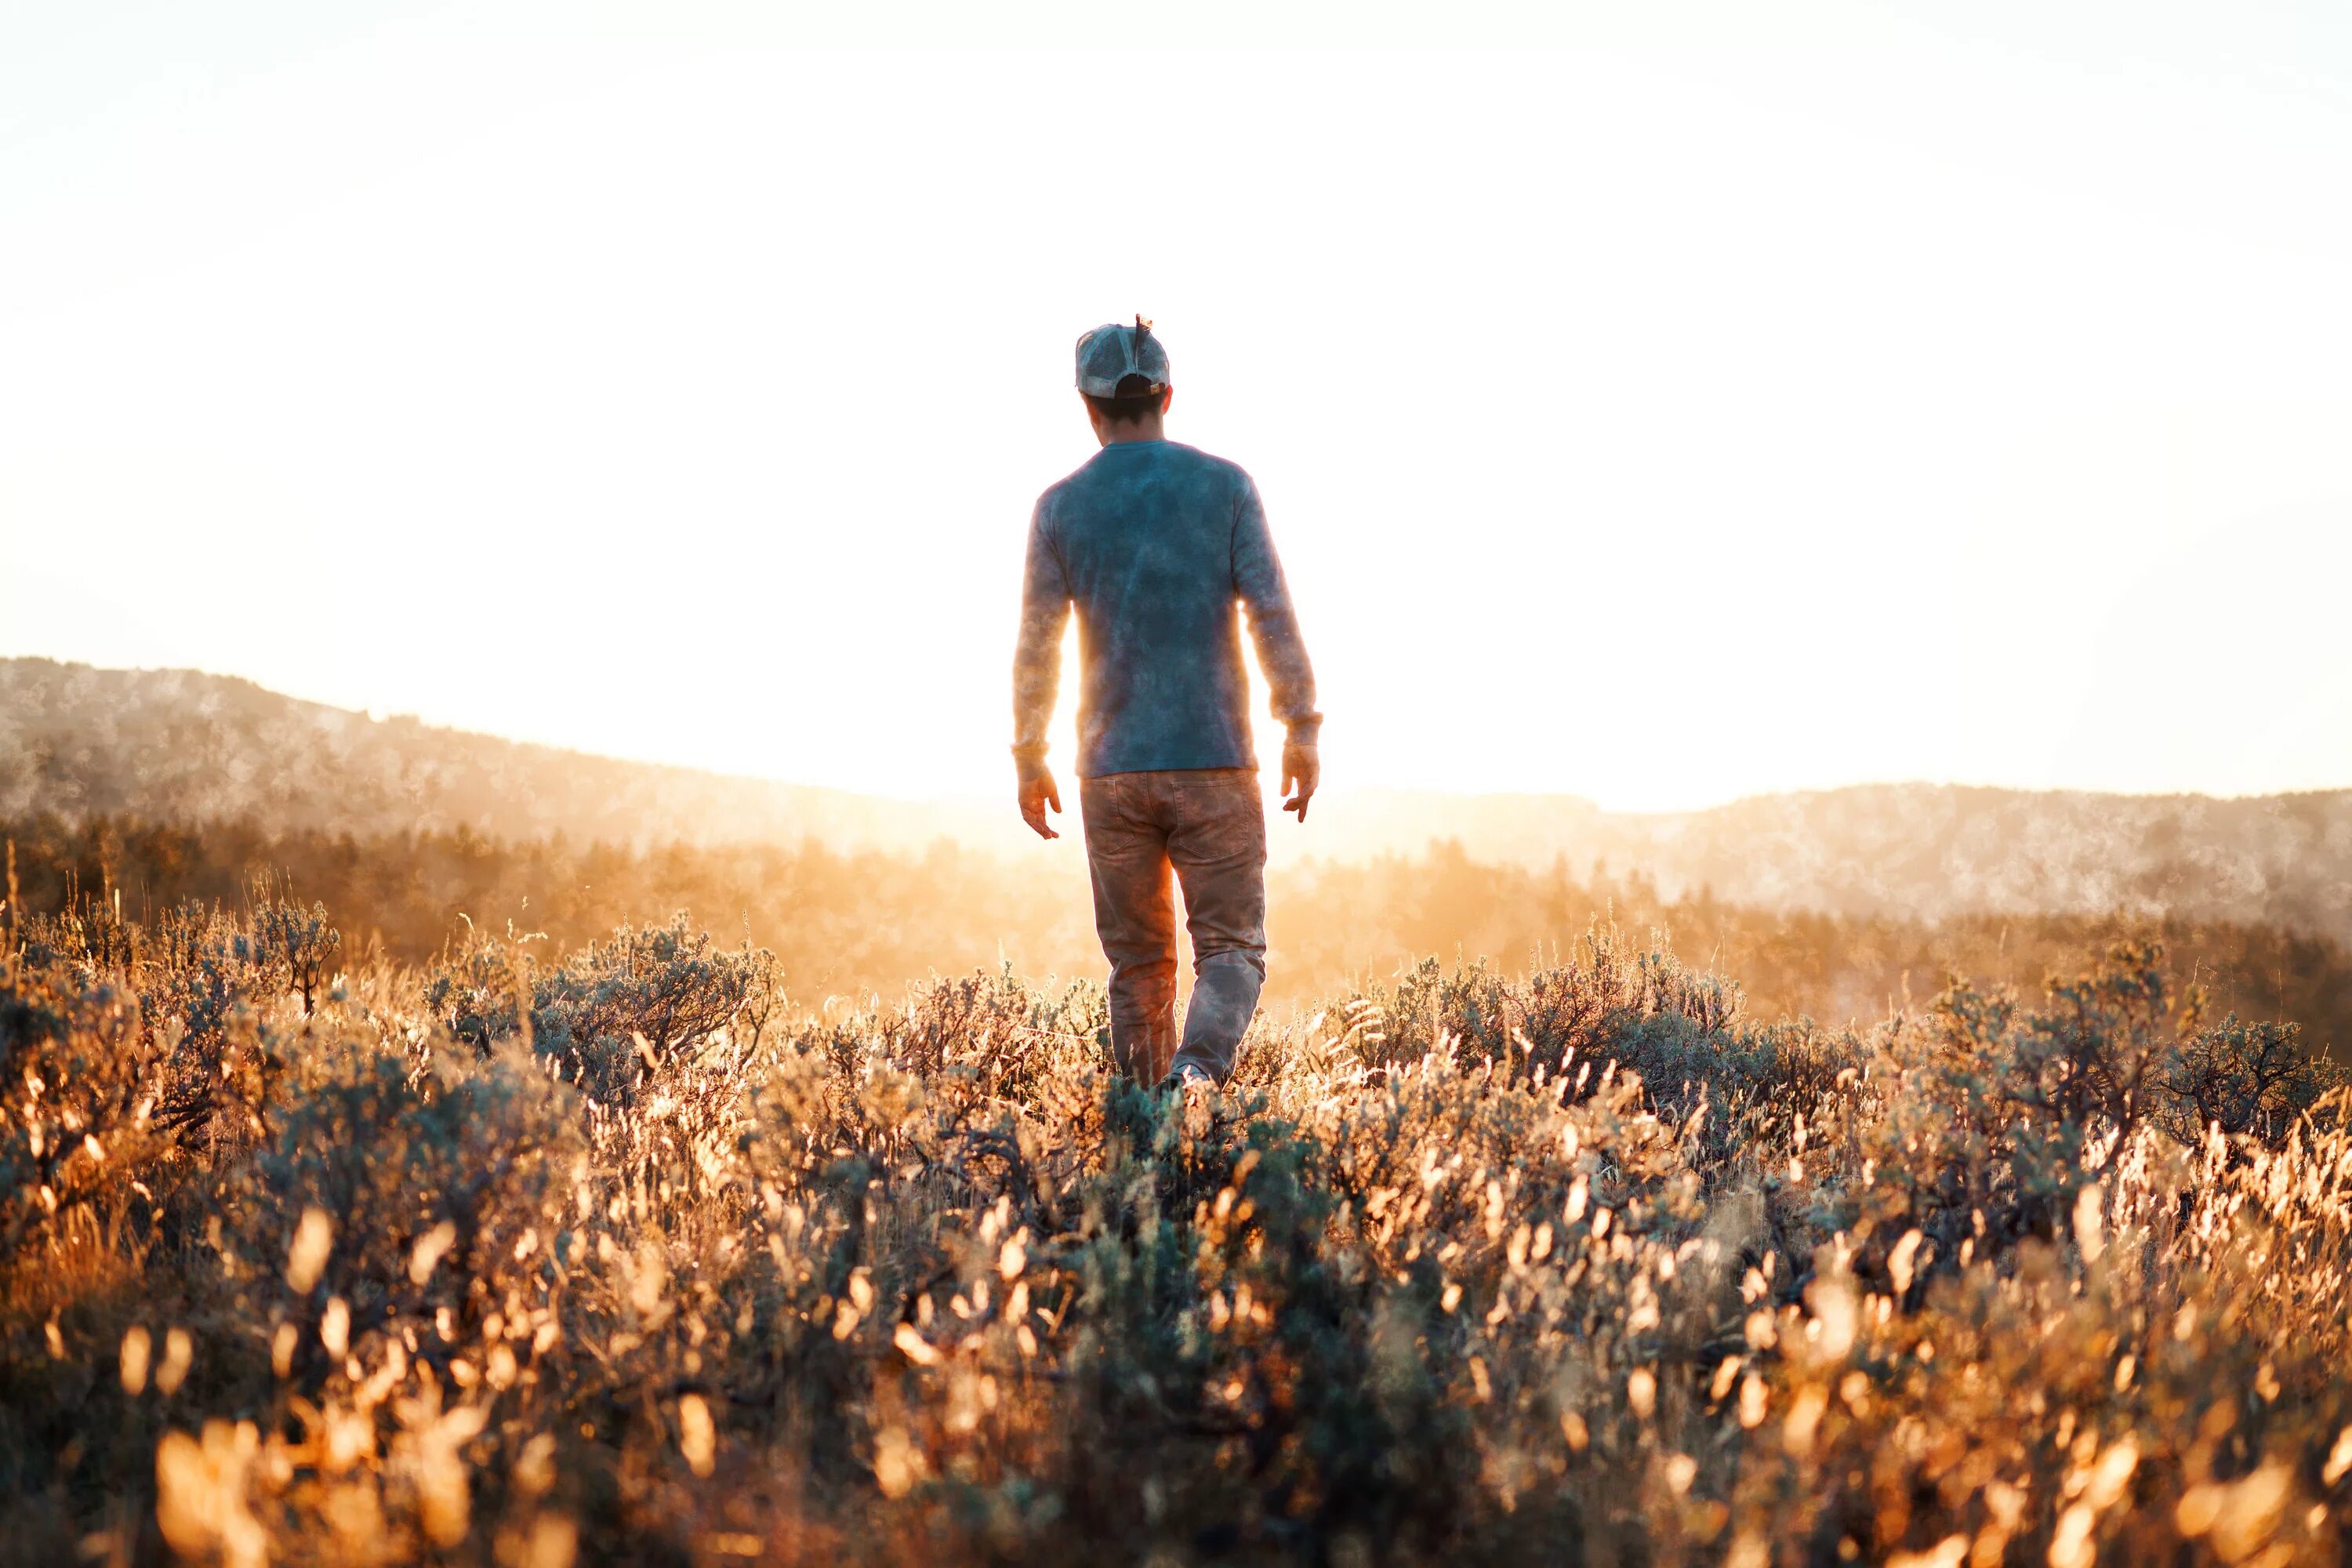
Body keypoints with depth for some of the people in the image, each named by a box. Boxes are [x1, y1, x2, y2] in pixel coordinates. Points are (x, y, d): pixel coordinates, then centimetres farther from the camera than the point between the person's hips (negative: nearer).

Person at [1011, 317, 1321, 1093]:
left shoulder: (1061, 505, 2)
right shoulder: (1225, 485, -1)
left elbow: (1037, 644, 1)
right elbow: (1272, 616, -6)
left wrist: (1028, 760, 10)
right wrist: (1303, 732, 0)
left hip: (1112, 769, 2)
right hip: (1213, 764, -2)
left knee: (1139, 963, 13)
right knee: (1231, 950, 3)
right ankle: (1198, 1071, -24)